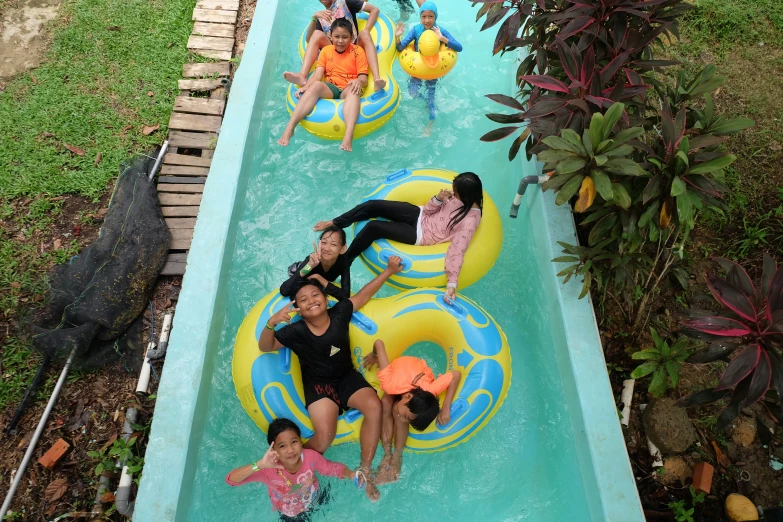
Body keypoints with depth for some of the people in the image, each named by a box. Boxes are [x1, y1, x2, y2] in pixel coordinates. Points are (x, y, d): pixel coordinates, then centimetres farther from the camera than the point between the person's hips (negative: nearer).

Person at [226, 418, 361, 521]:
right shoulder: (269, 470, -38)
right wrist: (260, 464, -61)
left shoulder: (311, 456, -32)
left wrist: (350, 474, -35)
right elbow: (231, 480, -46)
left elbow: (333, 468, -14)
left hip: (317, 502, 2)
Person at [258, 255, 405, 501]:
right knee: (324, 438, -25)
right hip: (318, 386, -3)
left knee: (374, 406, -26)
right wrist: (271, 323, -35)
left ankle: (364, 471, -12)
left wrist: (389, 270, 3)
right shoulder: (296, 331, -13)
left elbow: (362, 295, 3)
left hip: (348, 377, 3)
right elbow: (265, 347, -14)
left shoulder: (339, 314, -7)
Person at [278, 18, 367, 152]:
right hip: (329, 89, 2)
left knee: (355, 89, -38)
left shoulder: (358, 51, 7)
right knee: (316, 85, -33)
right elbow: (318, 74, 3)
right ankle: (289, 128, -43)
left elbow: (364, 78, -1)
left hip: (348, 91, -1)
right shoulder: (326, 50, 14)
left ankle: (348, 136, -62)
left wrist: (359, 81, -27)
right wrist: (306, 86, -17)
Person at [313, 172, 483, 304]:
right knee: (372, 205, -10)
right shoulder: (458, 195, -4)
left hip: (420, 234, -6)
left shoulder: (470, 221, -24)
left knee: (373, 227, -19)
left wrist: (452, 283, -38)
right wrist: (438, 198, -18)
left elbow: (457, 251, -29)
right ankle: (333, 224, 10)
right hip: (419, 214, 6)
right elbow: (429, 210, 4)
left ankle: (342, 262, 2)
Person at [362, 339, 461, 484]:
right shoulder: (391, 384, -45)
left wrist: (446, 408, -37)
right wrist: (374, 356, -18)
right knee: (386, 406, -25)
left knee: (397, 413, -24)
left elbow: (457, 374, -32)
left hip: (421, 371, -1)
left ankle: (397, 457, -10)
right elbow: (379, 343, -41)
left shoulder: (428, 392, -42)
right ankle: (387, 455, -16)